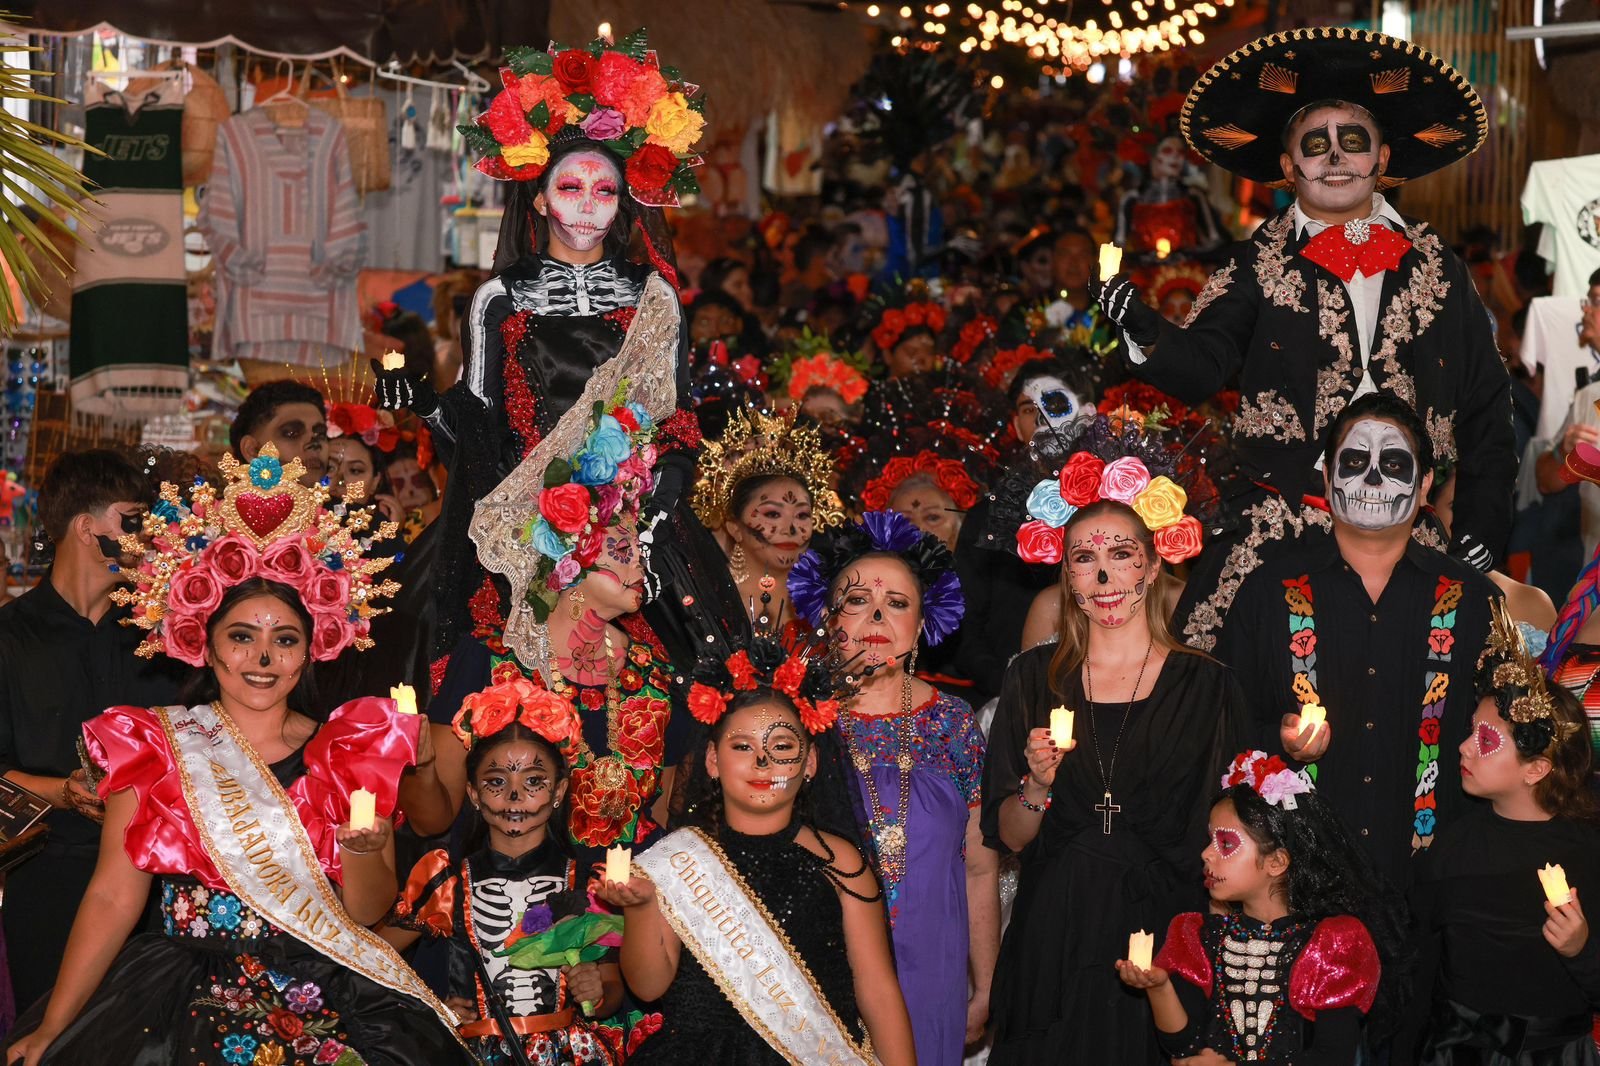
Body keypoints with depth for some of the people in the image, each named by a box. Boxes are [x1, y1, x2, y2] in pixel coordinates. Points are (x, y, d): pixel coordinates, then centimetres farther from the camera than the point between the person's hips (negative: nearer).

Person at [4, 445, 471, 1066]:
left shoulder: (354, 746, 7)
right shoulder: (156, 746, 6)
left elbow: (368, 912, 6)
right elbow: (112, 898, 1)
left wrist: (364, 849, -14)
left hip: (329, 1000, 1)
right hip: (188, 996, 0)